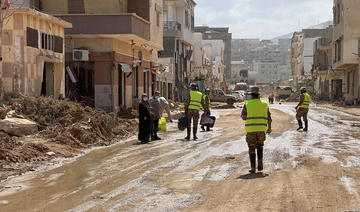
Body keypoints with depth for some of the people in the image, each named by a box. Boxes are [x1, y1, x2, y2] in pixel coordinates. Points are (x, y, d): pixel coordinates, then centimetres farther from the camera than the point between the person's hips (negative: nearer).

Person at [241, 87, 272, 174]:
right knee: (260, 145, 23)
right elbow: (268, 117, 7)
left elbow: (243, 116, 0)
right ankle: (260, 160, 0)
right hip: (261, 128, 2)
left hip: (250, 129, -2)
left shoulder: (247, 104, -3)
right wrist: (269, 128, 21)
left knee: (252, 149, 9)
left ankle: (253, 168, 4)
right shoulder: (264, 104, 4)